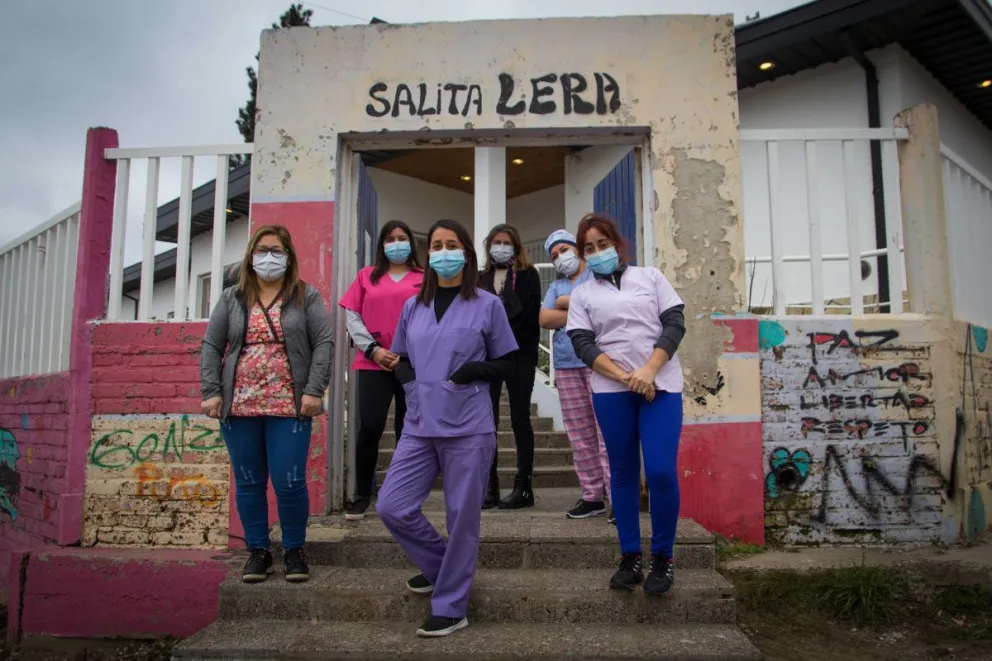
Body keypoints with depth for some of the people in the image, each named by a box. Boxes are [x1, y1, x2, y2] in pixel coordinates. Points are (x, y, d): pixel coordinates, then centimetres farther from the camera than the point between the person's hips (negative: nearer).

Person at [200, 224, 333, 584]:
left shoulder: (305, 297, 5)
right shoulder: (231, 298, 12)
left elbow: (324, 343, -1)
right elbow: (211, 346, 10)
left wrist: (314, 390, -11)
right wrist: (211, 392, -1)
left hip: (288, 406, -2)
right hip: (239, 406, 3)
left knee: (290, 482, -3)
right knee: (248, 483, 9)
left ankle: (294, 550, 16)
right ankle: (258, 551, 24)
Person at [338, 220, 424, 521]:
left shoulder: (424, 278, 6)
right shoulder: (367, 276, 11)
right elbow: (352, 316, 6)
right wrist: (372, 349, -7)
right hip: (373, 363, 0)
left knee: (408, 430, 6)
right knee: (369, 428, -5)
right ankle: (361, 496, 10)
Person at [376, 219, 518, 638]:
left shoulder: (488, 305, 1)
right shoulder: (412, 307, 12)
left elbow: (507, 364, 4)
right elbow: (400, 359, 21)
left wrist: (475, 371, -14)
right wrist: (410, 382, 0)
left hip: (468, 429, -4)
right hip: (419, 427, 5)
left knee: (461, 517, 2)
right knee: (392, 507, 2)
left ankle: (450, 607, 19)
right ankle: (441, 566, 28)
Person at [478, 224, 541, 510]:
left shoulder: (528, 275, 5)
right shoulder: (481, 279, 16)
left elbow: (530, 315, -5)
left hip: (519, 357, -3)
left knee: (520, 420, 0)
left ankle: (523, 487, 5)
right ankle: (490, 487, 6)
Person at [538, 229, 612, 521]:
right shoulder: (556, 286, 22)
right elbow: (545, 319, 6)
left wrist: (564, 303, -2)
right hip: (566, 366, 6)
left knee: (607, 431, -10)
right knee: (580, 436, 6)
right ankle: (592, 496, 13)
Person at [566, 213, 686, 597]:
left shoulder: (650, 277, 11)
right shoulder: (582, 294, 10)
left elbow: (675, 323, 2)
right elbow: (583, 345, -2)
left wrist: (648, 371, -12)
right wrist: (626, 378, -14)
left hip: (661, 384, -1)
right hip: (612, 391, 1)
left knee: (661, 471, -10)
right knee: (623, 473, 6)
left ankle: (662, 559, 7)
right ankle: (630, 558, 17)